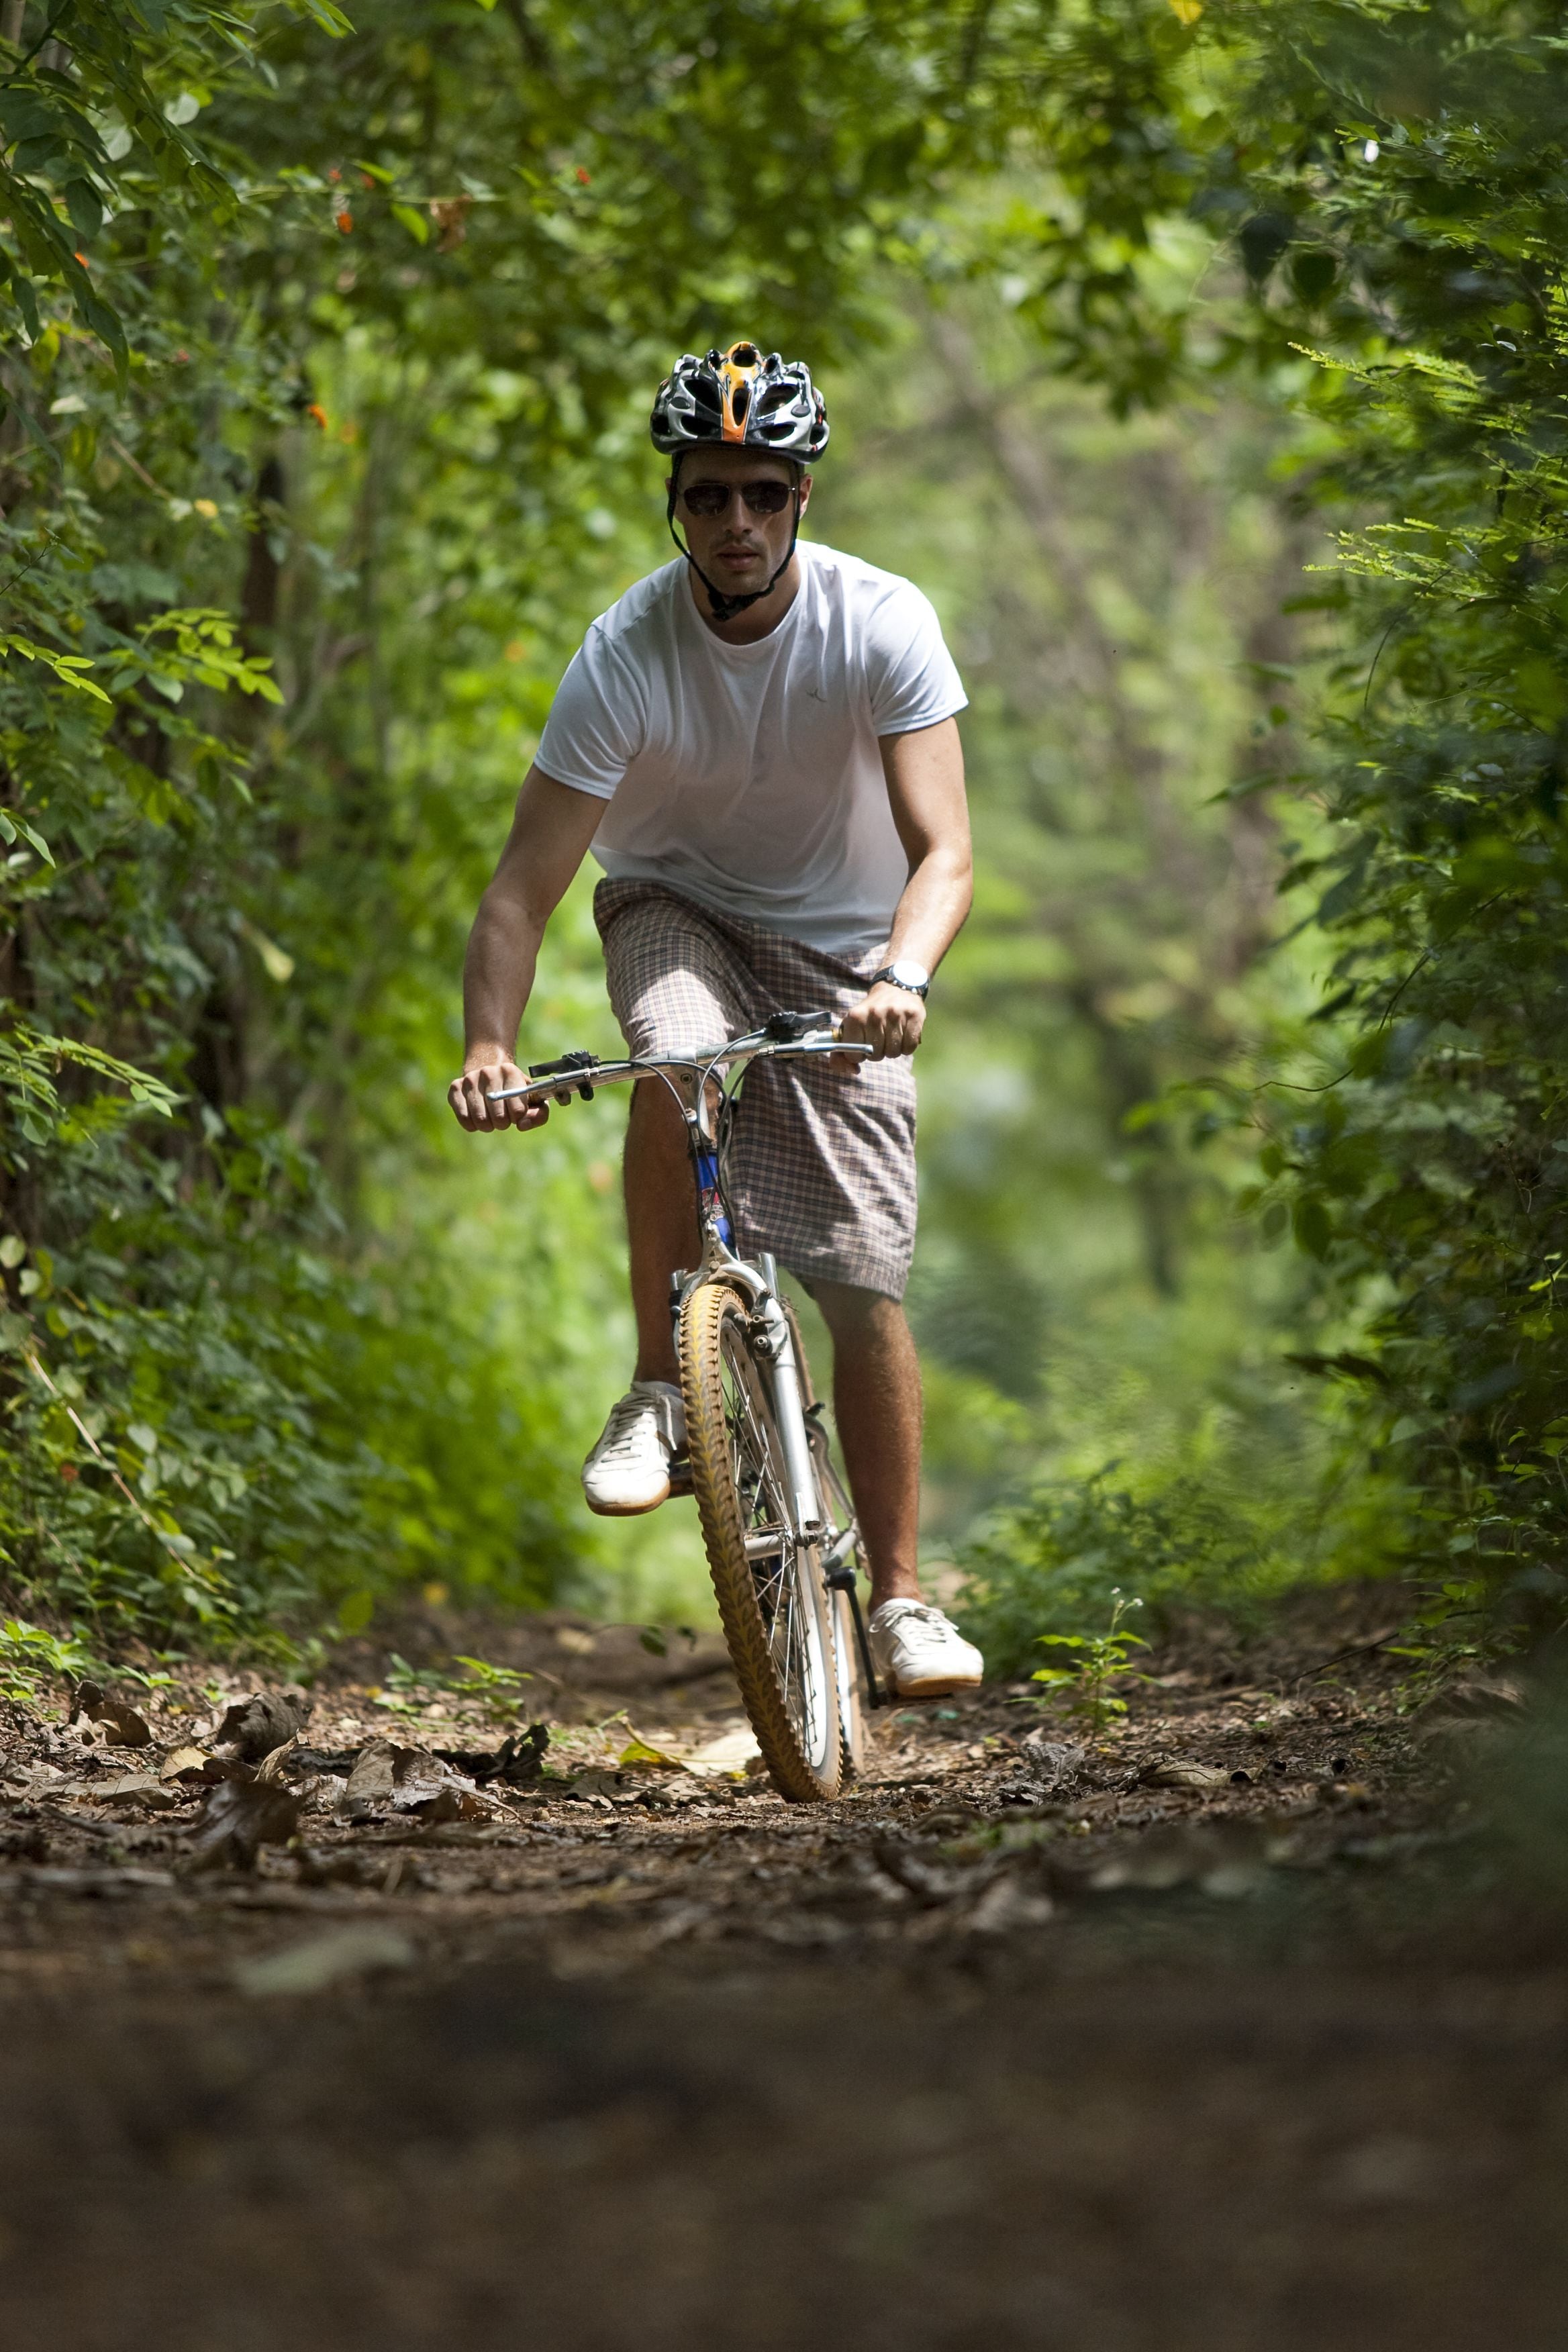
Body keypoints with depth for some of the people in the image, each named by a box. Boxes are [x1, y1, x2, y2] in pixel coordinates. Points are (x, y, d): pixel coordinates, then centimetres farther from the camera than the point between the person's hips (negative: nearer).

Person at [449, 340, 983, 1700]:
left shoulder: (884, 625, -24)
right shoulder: (626, 657, -24)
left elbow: (943, 850, -29)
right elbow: (525, 888, -23)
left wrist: (902, 977, -49)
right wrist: (489, 1050, -39)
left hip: (840, 943, 0)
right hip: (676, 908, 0)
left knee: (868, 1283, -7)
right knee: (678, 1055, -37)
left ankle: (901, 1598, 6)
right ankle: (660, 1395, -23)